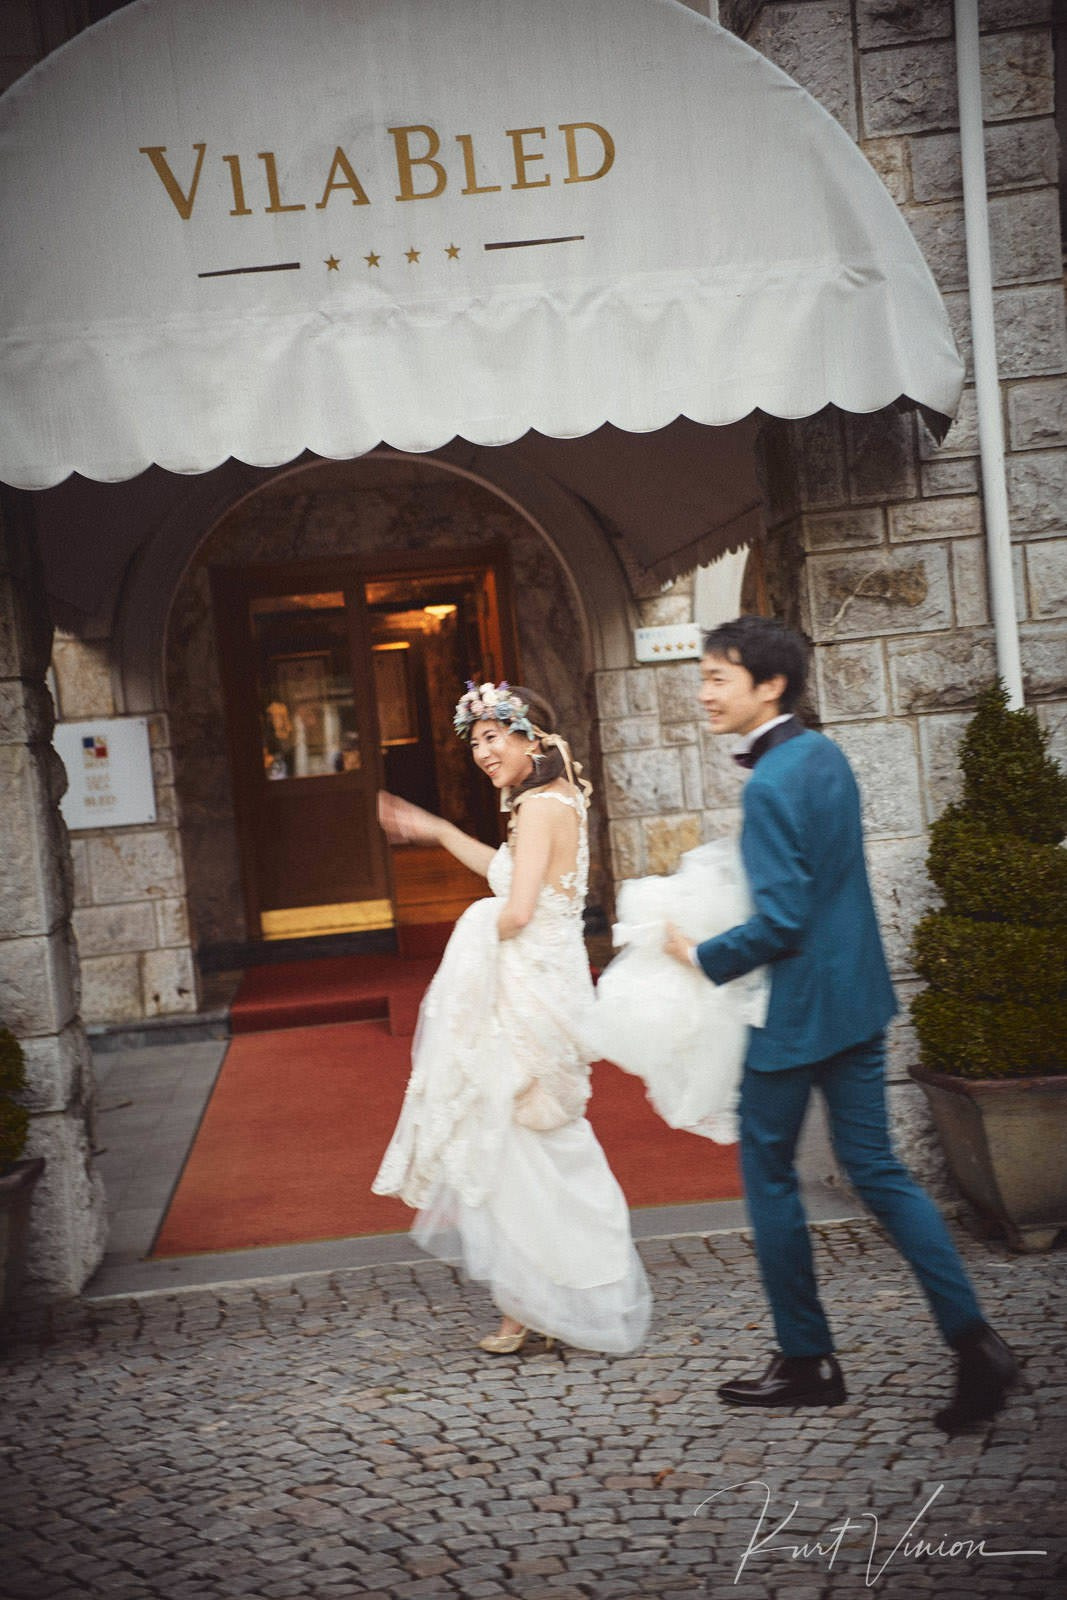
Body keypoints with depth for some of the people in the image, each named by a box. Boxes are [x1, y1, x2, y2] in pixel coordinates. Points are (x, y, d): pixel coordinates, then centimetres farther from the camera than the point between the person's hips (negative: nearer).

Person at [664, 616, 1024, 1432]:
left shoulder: (770, 785, -21)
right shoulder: (827, 755, 7)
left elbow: (780, 921, -24)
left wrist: (702, 956, -10)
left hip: (797, 1010, -9)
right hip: (860, 996, 9)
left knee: (769, 1172, 8)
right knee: (876, 1167, 11)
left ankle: (807, 1359, 19)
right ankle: (974, 1339, 4)